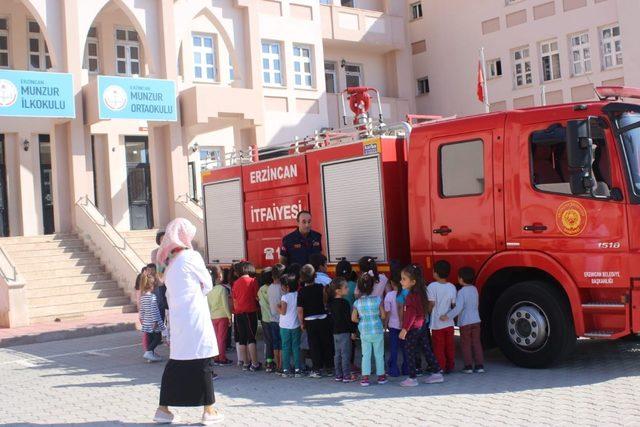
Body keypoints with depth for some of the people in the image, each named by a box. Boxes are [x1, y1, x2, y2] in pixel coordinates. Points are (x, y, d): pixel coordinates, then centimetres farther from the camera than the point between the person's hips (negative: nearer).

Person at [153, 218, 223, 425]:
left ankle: (163, 409, 15)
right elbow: (207, 285, 0)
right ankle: (209, 410, 5)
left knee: (176, 363, 13)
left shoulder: (169, 262, 13)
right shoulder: (191, 256, -8)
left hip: (176, 319, 7)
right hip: (195, 317, -7)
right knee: (203, 361, 0)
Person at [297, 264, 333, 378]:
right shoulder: (320, 287, -7)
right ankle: (328, 366, 24)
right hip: (323, 318, 1)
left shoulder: (301, 291, -10)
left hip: (310, 321, -1)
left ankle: (317, 369, 8)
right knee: (326, 343, 14)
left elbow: (300, 310, -10)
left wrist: (302, 323, 0)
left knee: (314, 345, 7)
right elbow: (326, 301, -7)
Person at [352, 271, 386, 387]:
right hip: (377, 331, -1)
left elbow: (353, 318, -3)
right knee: (379, 354, 12)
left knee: (365, 355, 8)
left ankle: (365, 377, 3)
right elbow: (383, 315, -7)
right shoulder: (377, 299, -10)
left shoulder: (357, 302, -4)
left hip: (364, 332, 1)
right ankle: (381, 376, 20)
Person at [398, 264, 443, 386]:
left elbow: (411, 315, -23)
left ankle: (412, 378, 6)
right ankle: (437, 373, 20)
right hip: (422, 326, 9)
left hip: (413, 329, -9)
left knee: (410, 353, 1)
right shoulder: (420, 293, 7)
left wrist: (405, 329, -20)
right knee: (427, 350, 15)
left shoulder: (411, 296, -21)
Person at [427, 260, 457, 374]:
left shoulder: (432, 286, -13)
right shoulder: (452, 287, 0)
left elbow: (431, 304, -14)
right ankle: (450, 367, 21)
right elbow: (454, 304, 4)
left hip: (437, 323, -4)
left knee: (439, 347, 4)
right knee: (450, 346, 14)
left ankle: (440, 368, 6)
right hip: (449, 322, 4)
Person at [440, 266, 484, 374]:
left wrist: (448, 316, -25)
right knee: (476, 343, 11)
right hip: (476, 320, 6)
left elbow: (458, 308, -25)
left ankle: (468, 366, 6)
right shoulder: (474, 289, 5)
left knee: (466, 344, 5)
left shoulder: (461, 292, -17)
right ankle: (479, 365, 12)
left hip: (465, 322, -6)